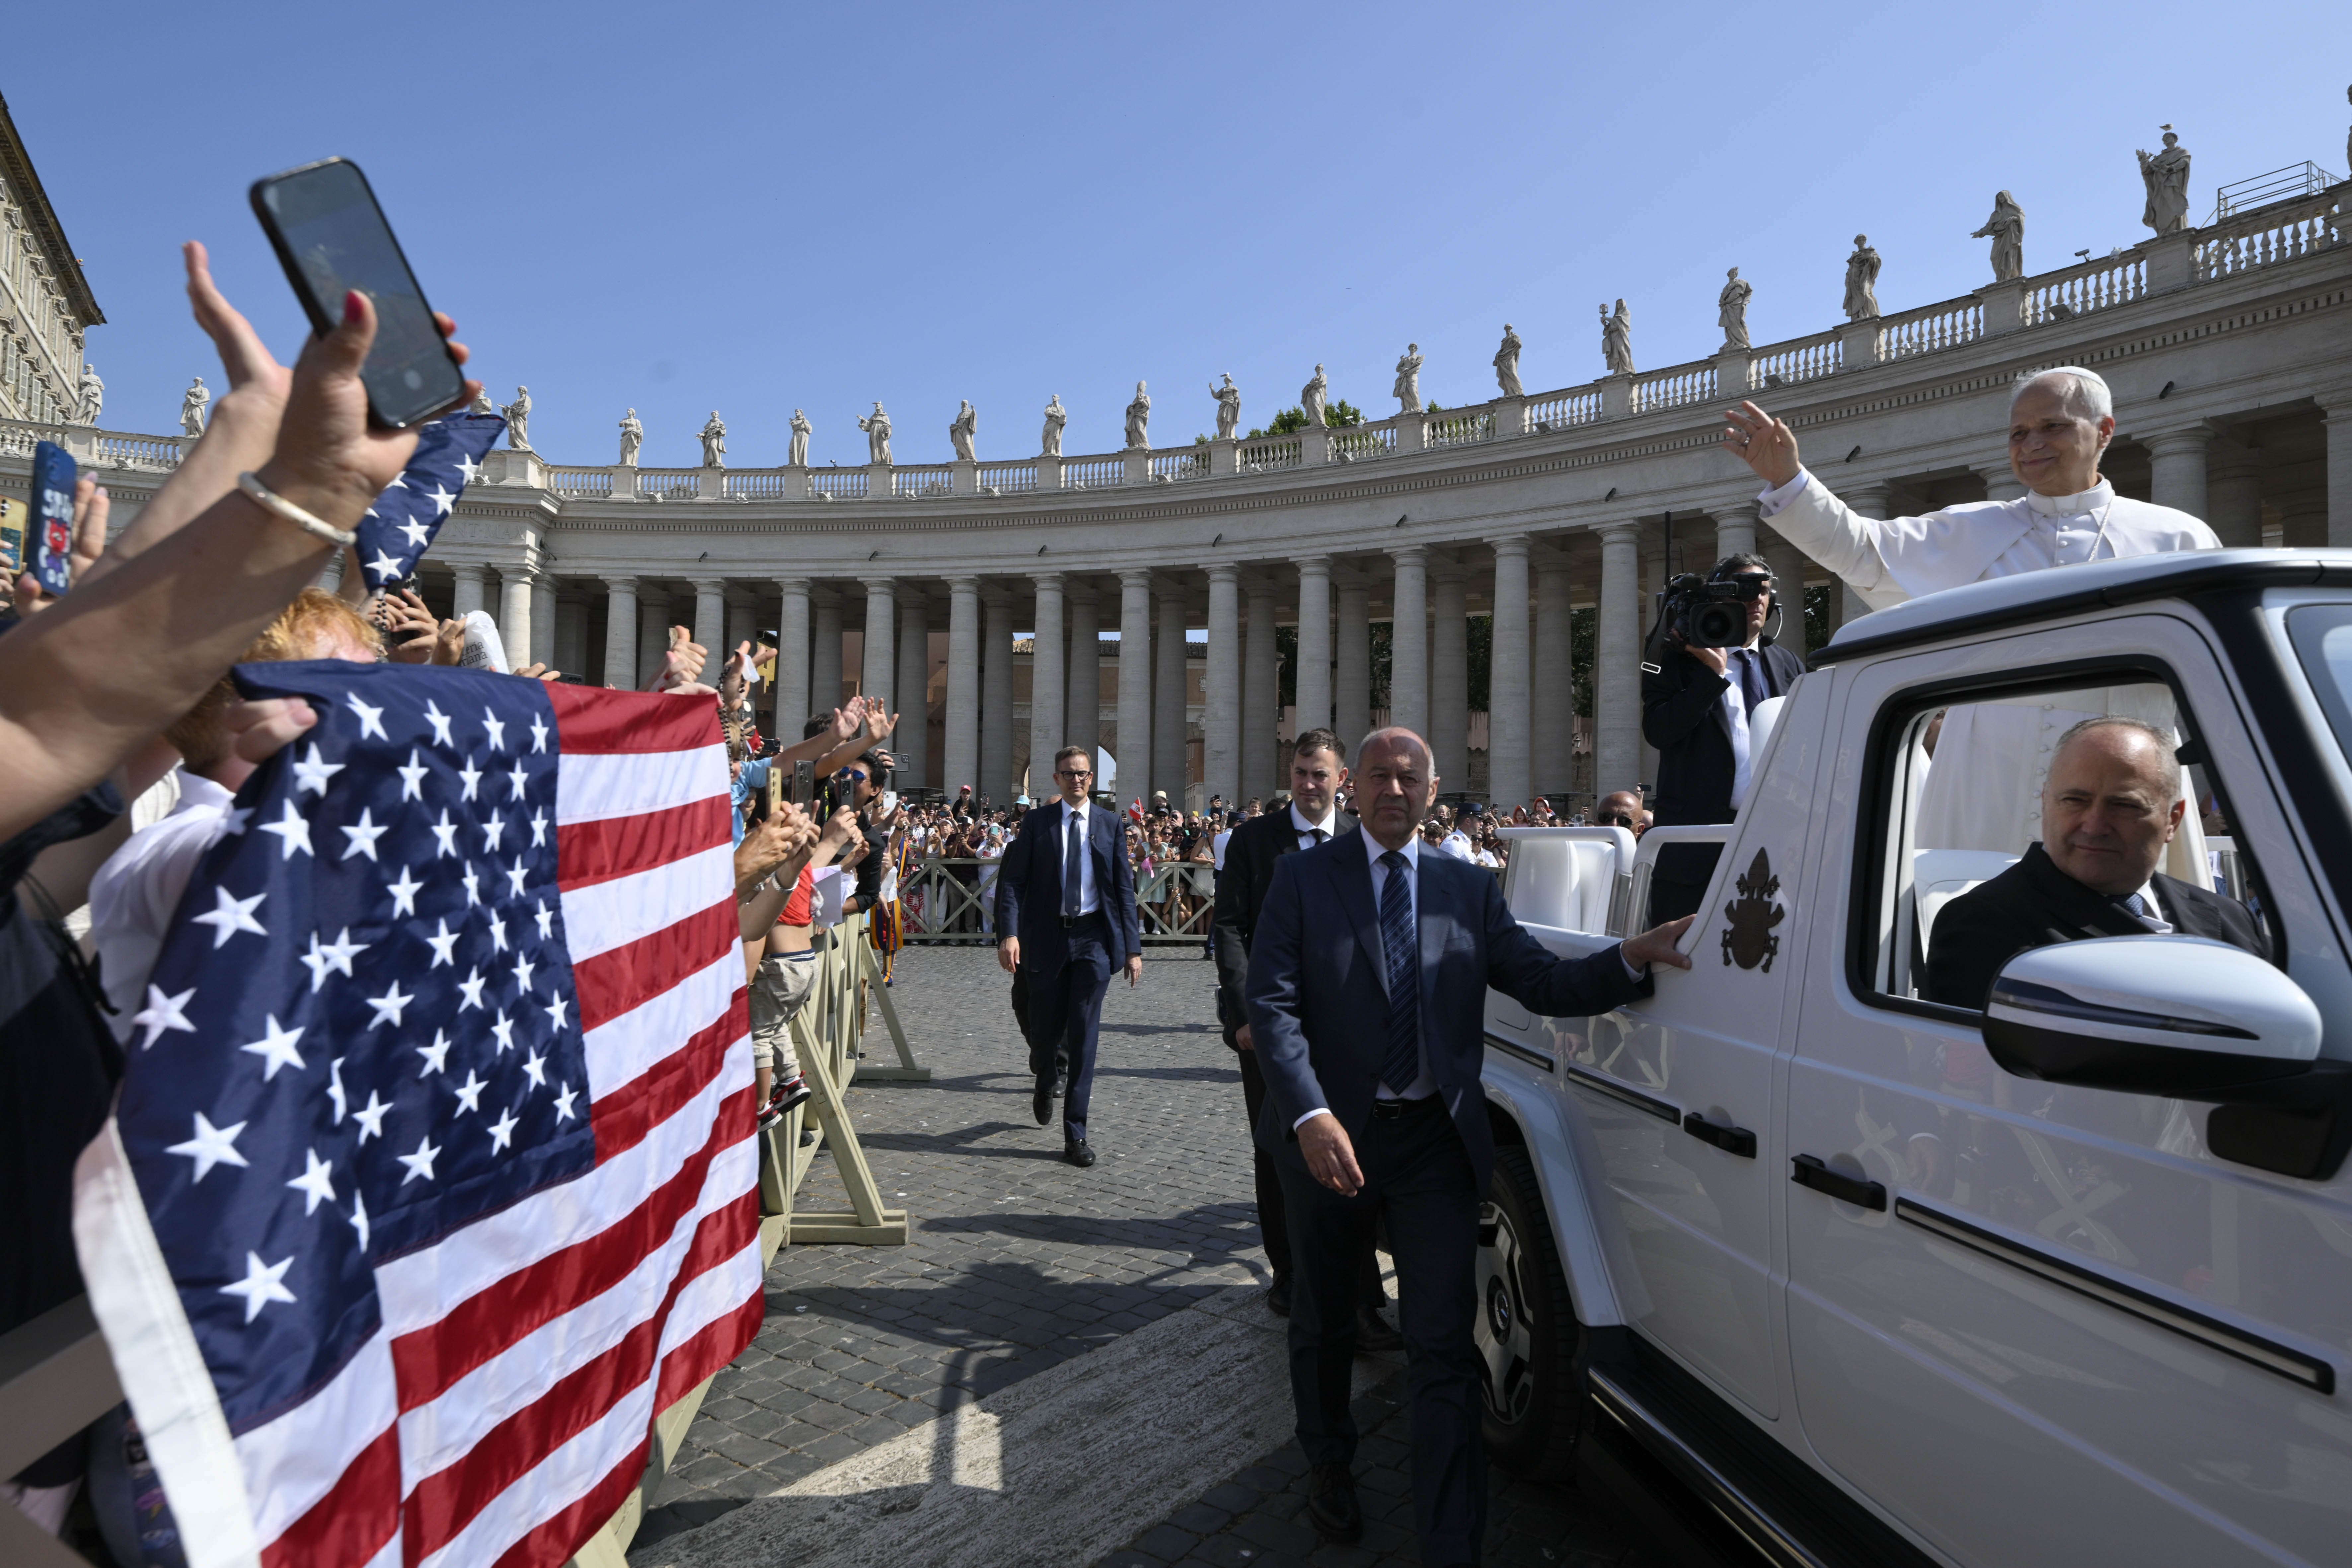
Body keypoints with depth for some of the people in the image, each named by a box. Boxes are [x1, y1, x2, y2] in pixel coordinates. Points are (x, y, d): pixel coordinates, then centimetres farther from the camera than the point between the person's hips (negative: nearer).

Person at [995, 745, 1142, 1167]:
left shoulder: (1110, 823, 5)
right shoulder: (1036, 822, 3)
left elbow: (1125, 888, 4)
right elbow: (1011, 881, -3)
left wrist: (1132, 947, -2)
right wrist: (1009, 933, -18)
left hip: (1094, 938, 0)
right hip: (1047, 937, 0)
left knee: (1083, 1035, -2)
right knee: (1045, 1029, 10)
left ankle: (1075, 1134, 6)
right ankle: (1045, 1084, 45)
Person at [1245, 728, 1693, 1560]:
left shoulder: (1470, 889, 5)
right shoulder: (1303, 877, -4)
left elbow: (1545, 983, 0)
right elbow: (1271, 1005, -12)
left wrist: (1634, 956, -18)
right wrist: (1312, 1117, -24)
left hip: (1435, 1143, 1)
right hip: (1329, 1136, 0)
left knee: (1445, 1351, 1)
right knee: (1324, 1324, 20)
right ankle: (1329, 1468, 47)